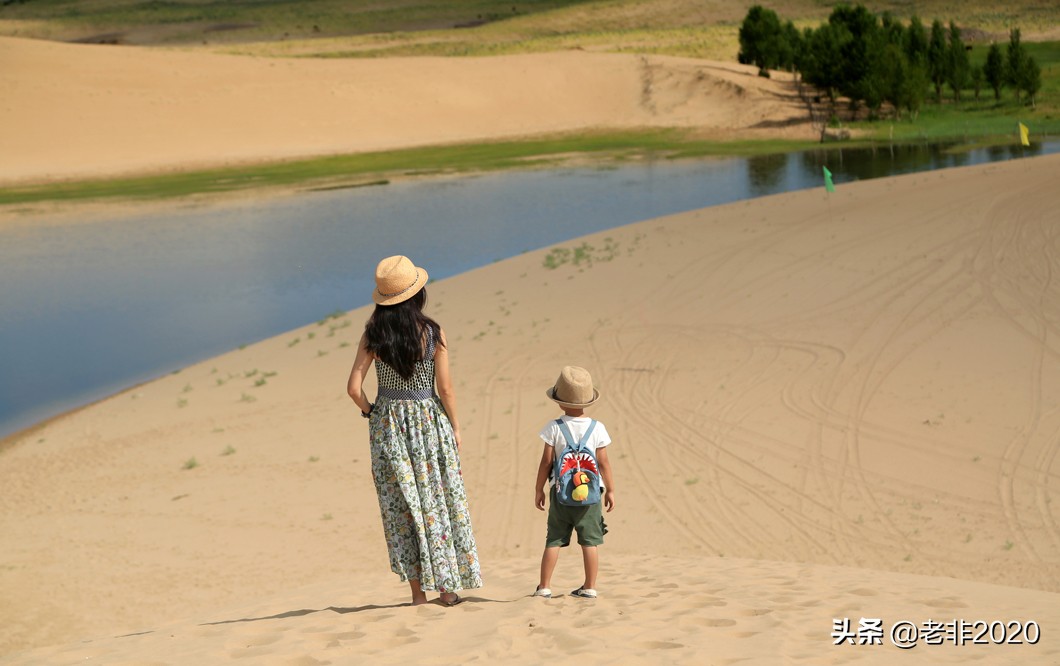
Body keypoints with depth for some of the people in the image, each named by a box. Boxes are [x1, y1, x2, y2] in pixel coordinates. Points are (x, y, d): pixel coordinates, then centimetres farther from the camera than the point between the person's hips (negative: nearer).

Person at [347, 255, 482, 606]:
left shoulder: (373, 334, -7)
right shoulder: (432, 332, -11)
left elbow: (354, 387, -9)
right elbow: (445, 387, -8)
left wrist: (370, 412, 9)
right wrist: (455, 426, 5)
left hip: (387, 425, 1)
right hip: (429, 420, -1)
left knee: (401, 509, 8)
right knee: (438, 501, 9)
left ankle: (418, 591, 10)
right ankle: (447, 587, 10)